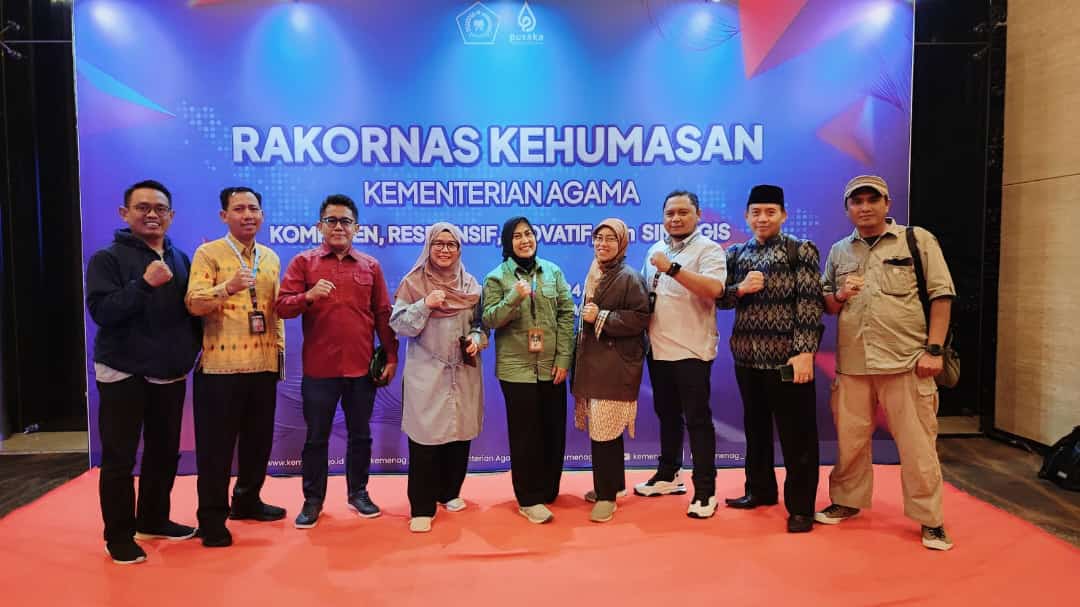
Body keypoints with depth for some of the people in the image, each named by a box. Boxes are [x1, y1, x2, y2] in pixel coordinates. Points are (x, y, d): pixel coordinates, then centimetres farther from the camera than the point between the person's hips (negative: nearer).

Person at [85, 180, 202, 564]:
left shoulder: (180, 260, 9)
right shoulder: (107, 259, -7)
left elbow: (193, 309, 15)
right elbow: (101, 310, -19)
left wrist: (200, 347, 3)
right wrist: (145, 283, -28)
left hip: (170, 375, 5)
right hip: (124, 375, -5)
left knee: (164, 452, 14)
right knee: (119, 458, 2)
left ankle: (153, 520, 30)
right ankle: (119, 535, 15)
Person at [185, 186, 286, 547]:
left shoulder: (271, 258, 12)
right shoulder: (208, 253, -5)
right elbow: (193, 304, -16)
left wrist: (279, 345, 12)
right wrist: (227, 288, -32)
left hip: (264, 366, 6)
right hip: (220, 366, -5)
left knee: (258, 439, 15)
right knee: (216, 445, 2)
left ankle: (247, 501, 32)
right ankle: (212, 519, 15)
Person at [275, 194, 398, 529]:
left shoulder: (371, 266, 7)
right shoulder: (303, 262, 2)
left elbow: (383, 315, 8)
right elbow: (281, 306, -5)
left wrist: (391, 357, 4)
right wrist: (308, 296, -24)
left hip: (362, 368, 2)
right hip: (319, 368, -1)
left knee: (360, 434, 12)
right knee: (316, 436, 8)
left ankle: (358, 493, 27)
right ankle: (312, 500, 22)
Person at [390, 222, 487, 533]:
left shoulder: (470, 284, 8)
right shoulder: (412, 283, -1)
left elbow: (481, 323, 14)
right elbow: (399, 325, -7)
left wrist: (476, 340, -6)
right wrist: (425, 305, -19)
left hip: (463, 372, 4)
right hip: (426, 373, -3)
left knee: (460, 433, 10)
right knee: (425, 438, -4)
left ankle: (450, 492, 30)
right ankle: (422, 507, 6)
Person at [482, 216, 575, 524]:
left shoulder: (553, 272, 6)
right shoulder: (496, 277, 0)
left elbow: (567, 314, 3)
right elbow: (489, 319, -7)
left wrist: (564, 358, -3)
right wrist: (514, 297, -23)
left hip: (551, 366, 3)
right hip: (517, 368, -3)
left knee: (554, 430, 10)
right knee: (525, 433, 3)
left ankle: (548, 490, 28)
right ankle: (529, 499, 13)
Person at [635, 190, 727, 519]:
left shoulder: (708, 249, -8)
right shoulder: (655, 250, 14)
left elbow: (714, 288, -25)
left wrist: (672, 268, -28)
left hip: (691, 351, -7)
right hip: (658, 350, 7)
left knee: (697, 420, -1)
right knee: (667, 415, 18)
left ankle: (705, 491, 9)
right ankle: (668, 475, 33)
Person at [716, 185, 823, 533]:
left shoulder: (801, 250, -2)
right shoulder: (736, 254, 11)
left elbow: (810, 303, -10)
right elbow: (719, 298, 9)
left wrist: (805, 351, -18)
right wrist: (741, 288, -11)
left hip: (786, 358, -5)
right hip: (747, 357, 5)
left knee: (796, 434, 2)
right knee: (755, 427, 17)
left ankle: (800, 507, 14)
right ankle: (759, 490, 33)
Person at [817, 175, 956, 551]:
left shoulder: (918, 240, 1)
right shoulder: (838, 252, 12)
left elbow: (941, 295, -2)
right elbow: (826, 306, 17)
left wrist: (933, 350, -8)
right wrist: (839, 296, -6)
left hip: (906, 362, -3)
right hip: (851, 363, 4)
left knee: (917, 444, 3)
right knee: (849, 440, 12)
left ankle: (930, 519, 17)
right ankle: (847, 501, 30)